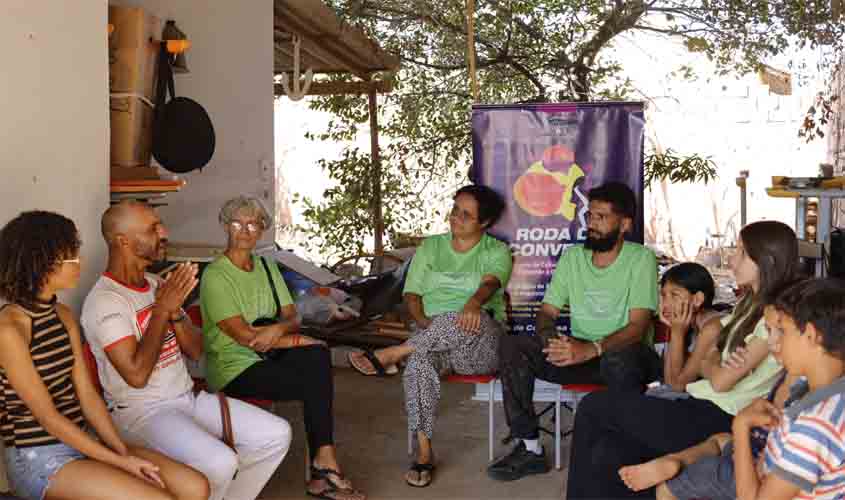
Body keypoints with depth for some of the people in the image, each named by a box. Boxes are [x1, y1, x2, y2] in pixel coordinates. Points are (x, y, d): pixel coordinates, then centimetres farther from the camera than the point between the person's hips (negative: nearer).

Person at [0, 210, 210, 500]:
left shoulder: (63, 315, 9)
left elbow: (87, 395, 5)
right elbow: (47, 416, -16)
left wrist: (123, 452, -7)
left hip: (84, 440, 7)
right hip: (38, 457, -7)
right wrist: (119, 461, -16)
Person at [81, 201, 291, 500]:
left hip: (189, 397, 7)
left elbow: (196, 352, 7)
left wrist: (175, 312, -11)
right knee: (220, 463, -32)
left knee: (277, 435, -4)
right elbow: (136, 375, -23)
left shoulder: (158, 285, 9)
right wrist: (162, 310, -19)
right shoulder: (103, 301, -16)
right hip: (142, 411, -7)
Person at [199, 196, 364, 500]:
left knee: (317, 356, -24)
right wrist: (298, 341, -13)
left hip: (270, 357, 6)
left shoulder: (268, 267, 13)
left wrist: (278, 329, -18)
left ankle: (321, 473, -21)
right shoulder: (215, 276, -8)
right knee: (317, 382, -23)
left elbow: (292, 318, 7)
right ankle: (325, 463, -5)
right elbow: (242, 335, -15)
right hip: (234, 368, -6)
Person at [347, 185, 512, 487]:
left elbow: (490, 282, -17)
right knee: (419, 361, -35)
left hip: (480, 344, -2)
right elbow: (412, 294, 12)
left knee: (475, 319, -39)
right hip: (432, 339, 2)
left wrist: (474, 303, -41)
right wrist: (424, 322, -10)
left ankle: (392, 354, -29)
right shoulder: (430, 247, 17)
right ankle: (424, 453, -25)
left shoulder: (496, 251, 6)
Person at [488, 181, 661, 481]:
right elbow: (547, 312, 6)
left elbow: (638, 327, -19)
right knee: (511, 346, -17)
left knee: (620, 359, -41)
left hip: (622, 352, -4)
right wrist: (551, 339, -18)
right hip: (579, 351, 5)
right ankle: (530, 448, -12)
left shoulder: (640, 259, -9)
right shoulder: (572, 256, 7)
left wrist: (592, 348, -35)